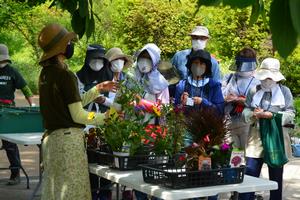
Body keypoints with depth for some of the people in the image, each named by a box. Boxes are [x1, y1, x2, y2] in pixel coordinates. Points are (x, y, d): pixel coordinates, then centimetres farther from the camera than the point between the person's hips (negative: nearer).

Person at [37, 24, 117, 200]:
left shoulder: (46, 73, 10)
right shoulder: (65, 75, -15)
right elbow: (78, 115, -14)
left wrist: (98, 89, 20)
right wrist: (106, 117, -3)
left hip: (51, 137, 8)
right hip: (68, 138, -8)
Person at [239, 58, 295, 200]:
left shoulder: (285, 91, 1)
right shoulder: (254, 91, 6)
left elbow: (290, 114, -4)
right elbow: (245, 112, 5)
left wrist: (272, 115, -18)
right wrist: (254, 115, -17)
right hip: (257, 137, 1)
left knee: (276, 176, 12)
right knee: (249, 175, -3)